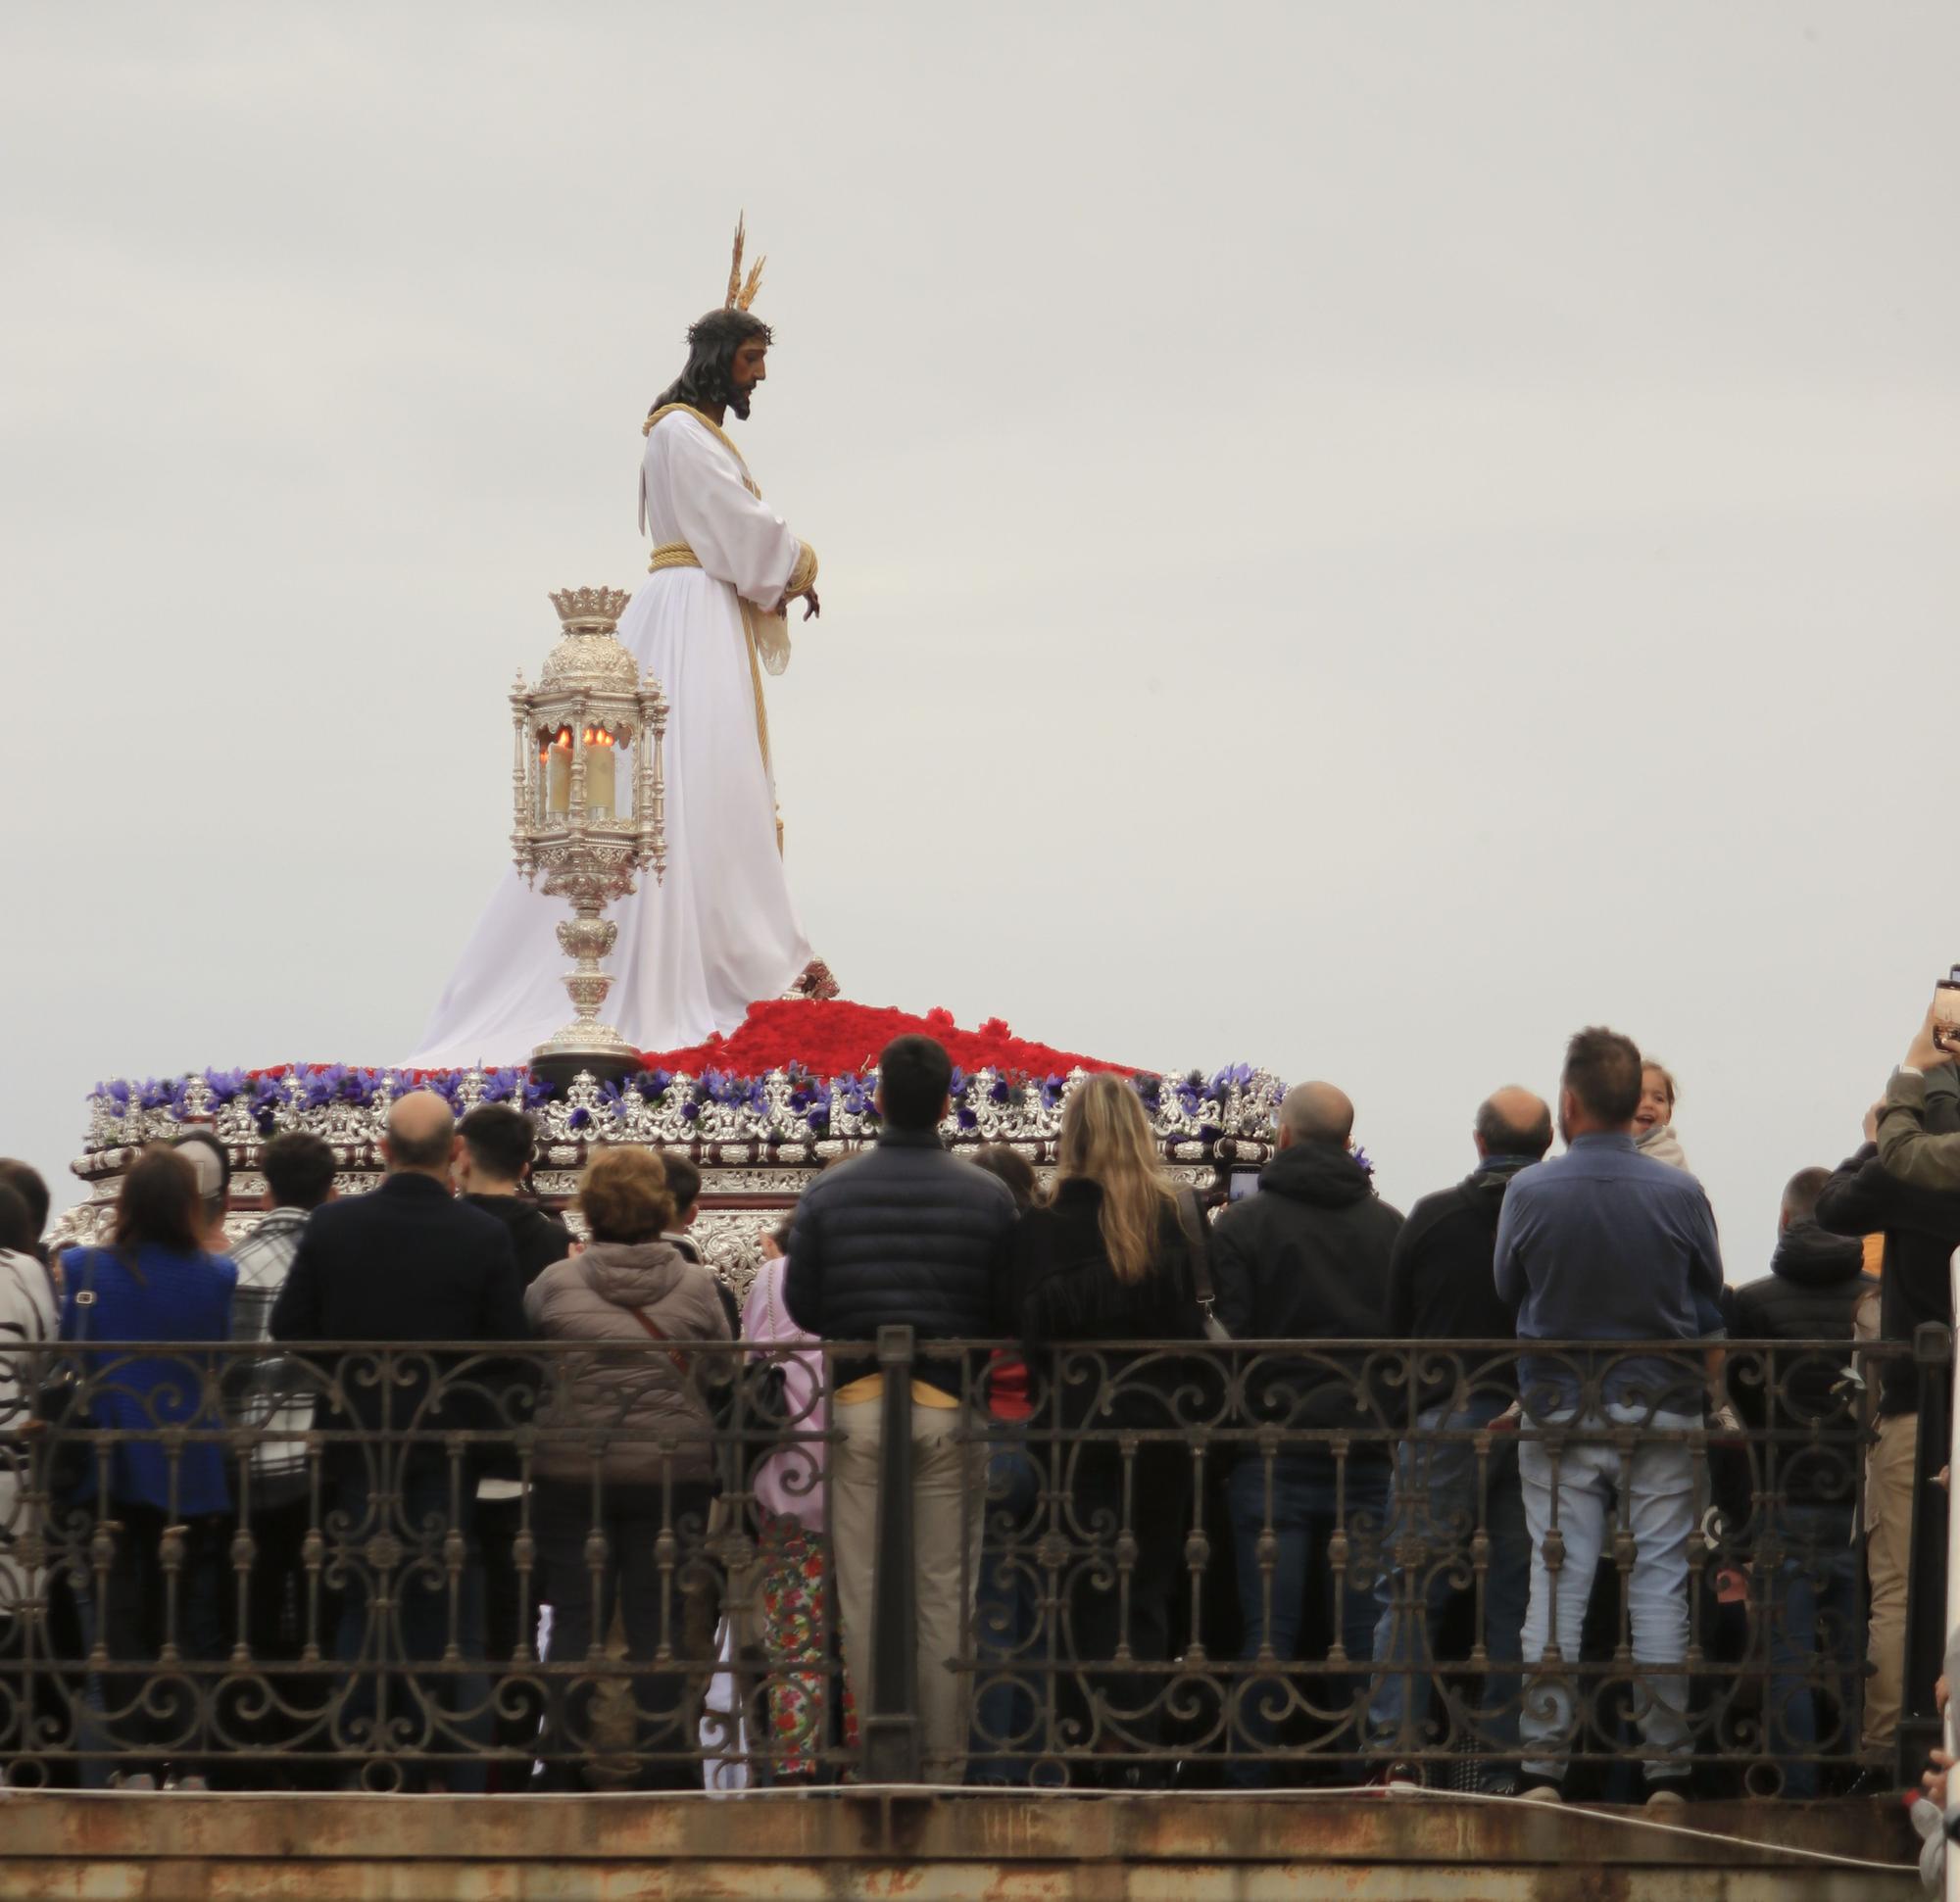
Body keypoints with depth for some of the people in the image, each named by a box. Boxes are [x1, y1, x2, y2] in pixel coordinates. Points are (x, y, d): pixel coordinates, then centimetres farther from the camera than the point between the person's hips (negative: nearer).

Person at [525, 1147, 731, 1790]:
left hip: (570, 1470, 0)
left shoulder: (555, 1284, -5)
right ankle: (664, 1760, 4)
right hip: (673, 1470, 0)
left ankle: (564, 1760, 7)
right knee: (659, 1617, 4)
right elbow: (720, 1375, 2)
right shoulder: (696, 1286, -4)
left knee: (575, 1616, 6)